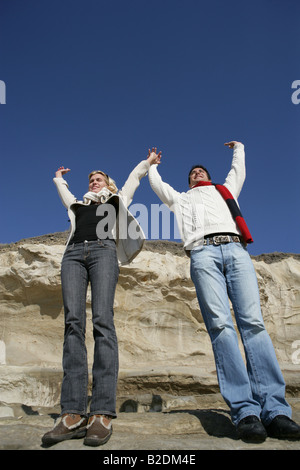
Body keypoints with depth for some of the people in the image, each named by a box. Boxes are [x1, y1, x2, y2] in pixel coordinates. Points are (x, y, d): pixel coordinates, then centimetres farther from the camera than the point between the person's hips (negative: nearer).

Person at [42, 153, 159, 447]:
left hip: (103, 250, -3)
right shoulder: (78, 205, 37)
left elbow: (135, 176, 45)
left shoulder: (117, 200, 32)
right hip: (73, 254, 3)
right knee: (73, 323, -16)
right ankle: (73, 414, -23)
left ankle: (102, 414, -27)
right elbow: (62, 188, 56)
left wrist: (148, 162, 62)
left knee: (102, 320, -21)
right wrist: (58, 178, 75)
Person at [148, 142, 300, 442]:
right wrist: (152, 162, 59)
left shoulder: (225, 190, 39)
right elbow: (156, 183, 43)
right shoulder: (181, 199, 36)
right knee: (220, 325, -18)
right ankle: (245, 411, -22)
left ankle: (275, 410, -20)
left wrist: (238, 148, 69)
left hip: (236, 250, 1)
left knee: (253, 322, -16)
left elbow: (239, 170, 51)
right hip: (203, 252, -1)